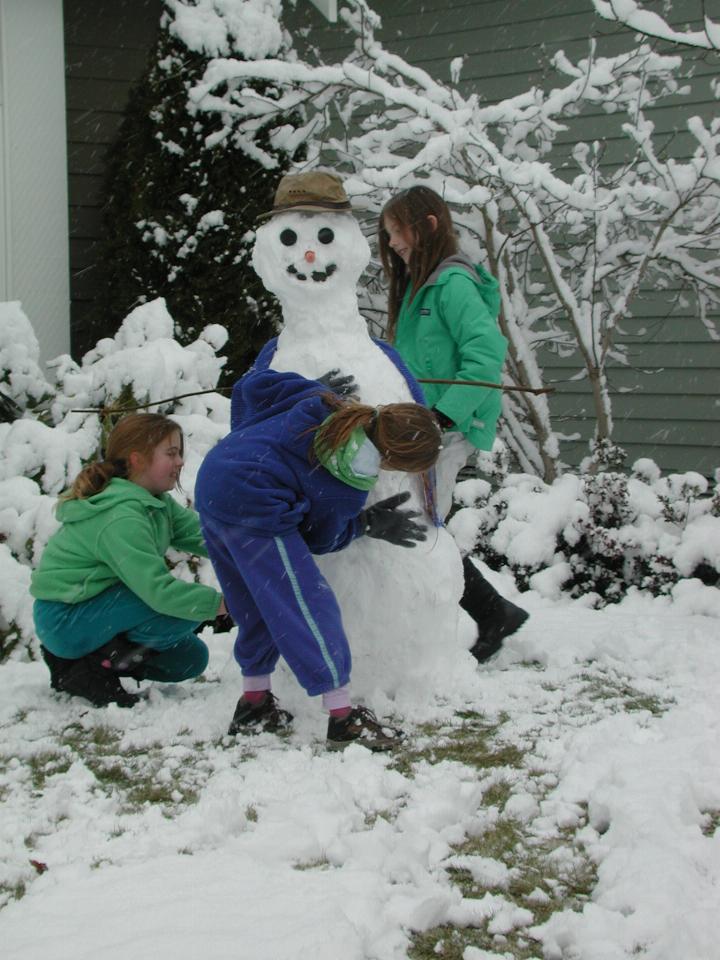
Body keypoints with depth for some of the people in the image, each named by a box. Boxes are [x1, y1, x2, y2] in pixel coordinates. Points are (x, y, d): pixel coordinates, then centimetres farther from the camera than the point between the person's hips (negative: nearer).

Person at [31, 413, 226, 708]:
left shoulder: (156, 502, 3)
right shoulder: (121, 518, -27)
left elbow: (197, 533, -7)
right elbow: (158, 590, -33)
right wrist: (221, 603, -30)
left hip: (91, 605, 10)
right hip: (64, 619, -10)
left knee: (190, 659, 12)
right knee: (185, 607, -23)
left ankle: (75, 660, 13)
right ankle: (93, 671, -11)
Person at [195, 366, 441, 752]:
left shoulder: (323, 402, 6)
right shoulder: (348, 488, -8)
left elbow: (250, 386, 11)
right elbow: (319, 538, 5)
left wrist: (246, 440, 23)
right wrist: (369, 524, 14)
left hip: (211, 484, 9)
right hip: (254, 509, -9)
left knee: (256, 608, 20)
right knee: (310, 607, -4)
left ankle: (254, 704, 30)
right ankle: (343, 717, -3)